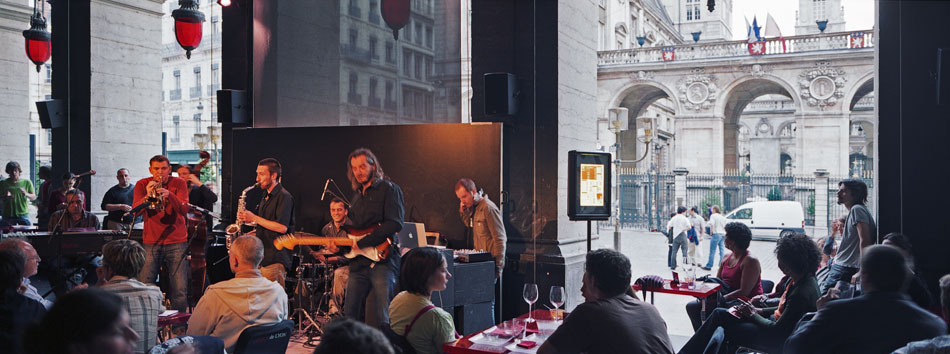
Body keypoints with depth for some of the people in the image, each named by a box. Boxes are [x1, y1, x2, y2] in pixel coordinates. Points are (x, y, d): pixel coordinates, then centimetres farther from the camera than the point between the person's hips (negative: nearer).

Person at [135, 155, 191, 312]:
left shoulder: (178, 183, 2)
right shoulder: (142, 184, 5)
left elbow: (184, 210, -10)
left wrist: (169, 195, -27)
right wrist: (147, 196, -25)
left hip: (176, 242, -1)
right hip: (151, 242, 1)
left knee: (180, 291, -6)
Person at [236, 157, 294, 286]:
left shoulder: (284, 197, -12)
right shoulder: (266, 196, 18)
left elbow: (282, 227, -22)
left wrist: (254, 218, -16)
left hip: (275, 260, -9)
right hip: (262, 257, 9)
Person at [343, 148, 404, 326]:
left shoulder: (389, 189, -3)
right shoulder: (357, 194, 21)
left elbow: (395, 224, -16)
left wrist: (361, 243, -16)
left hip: (382, 260, -7)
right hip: (358, 264, 7)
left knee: (381, 319, -9)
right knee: (350, 316, 7)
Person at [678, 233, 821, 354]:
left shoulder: (802, 293, -29)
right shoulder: (798, 279, 0)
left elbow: (778, 330, -24)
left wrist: (753, 315, -10)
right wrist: (760, 311, 4)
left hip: (779, 341, -10)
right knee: (719, 314, 5)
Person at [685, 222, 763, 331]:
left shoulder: (750, 261, -14)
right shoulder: (727, 258, 14)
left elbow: (744, 292, -20)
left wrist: (719, 300, -24)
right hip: (726, 299, 9)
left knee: (706, 311, -31)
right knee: (692, 306, -3)